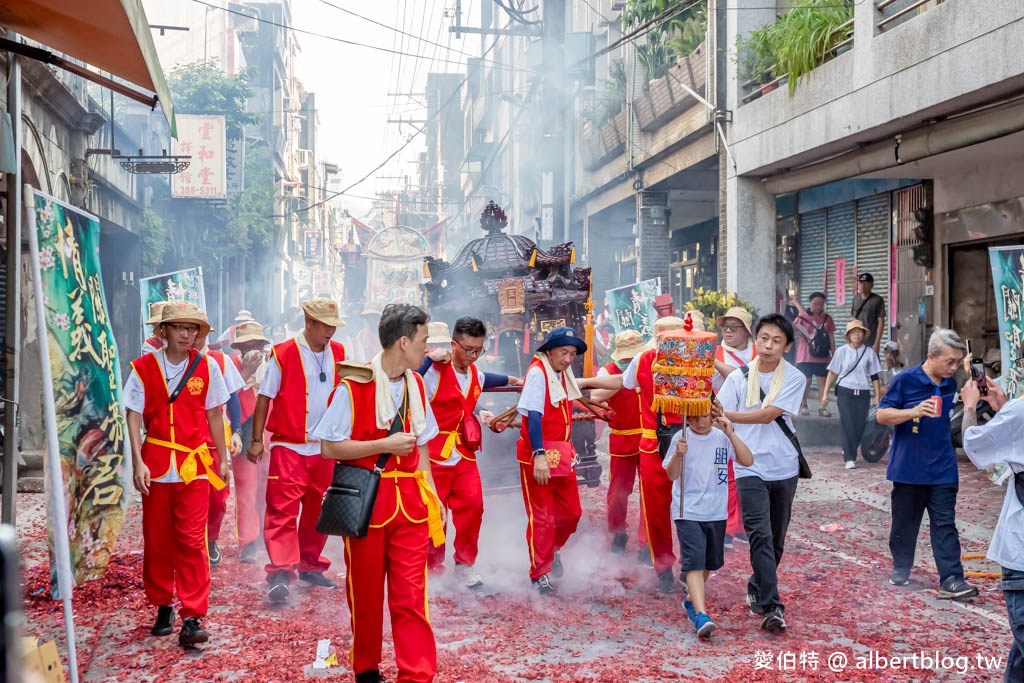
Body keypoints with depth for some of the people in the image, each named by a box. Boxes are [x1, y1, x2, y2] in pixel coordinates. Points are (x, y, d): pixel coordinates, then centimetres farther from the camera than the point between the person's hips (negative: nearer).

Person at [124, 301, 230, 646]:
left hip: (194, 466, -1)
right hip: (156, 464, 1)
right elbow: (134, 416, -1)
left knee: (192, 541, -6)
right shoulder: (144, 368, 0)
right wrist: (137, 462, -10)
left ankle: (193, 618, -4)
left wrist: (223, 459, 10)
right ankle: (163, 608, 25)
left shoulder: (207, 367, 3)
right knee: (157, 541, 8)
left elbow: (214, 415, 9)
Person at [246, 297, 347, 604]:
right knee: (282, 509, -8)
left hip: (325, 448, 5)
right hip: (289, 448, -5)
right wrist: (256, 440, -7)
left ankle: (310, 566, 25)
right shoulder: (283, 354, -8)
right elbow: (264, 398, -4)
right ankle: (280, 573, -7)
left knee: (317, 509, 12)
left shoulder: (338, 354, 6)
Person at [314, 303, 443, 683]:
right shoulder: (353, 385, -13)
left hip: (409, 499, 4)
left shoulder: (415, 385, 6)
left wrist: (431, 494, 6)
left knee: (412, 594, -1)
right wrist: (384, 444, -18)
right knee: (366, 591, 11)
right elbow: (329, 448, -12)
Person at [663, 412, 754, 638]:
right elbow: (671, 475, -10)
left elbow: (748, 461, -10)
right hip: (687, 512, -4)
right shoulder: (681, 438, -7)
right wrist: (678, 454, -29)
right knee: (694, 563, -14)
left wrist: (731, 434, -18)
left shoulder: (722, 437, 0)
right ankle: (701, 615, -19)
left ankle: (691, 600, 40)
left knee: (710, 562, 18)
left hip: (716, 512, 4)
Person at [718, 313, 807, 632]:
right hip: (750, 468, -1)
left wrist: (725, 414, -10)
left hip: (783, 468, 1)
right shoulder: (738, 378, 3)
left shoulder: (794, 378, -1)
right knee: (761, 535, -13)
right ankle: (771, 607, -16)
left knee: (776, 538, 12)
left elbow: (767, 414, -12)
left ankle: (757, 589, 32)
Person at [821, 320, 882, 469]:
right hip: (845, 391, -2)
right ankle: (849, 458, -4)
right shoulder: (842, 352, 2)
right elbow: (832, 373, 4)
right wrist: (826, 393, -1)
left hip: (863, 393, 2)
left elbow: (874, 376, 8)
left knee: (860, 425, 2)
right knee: (848, 425, -8)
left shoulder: (869, 352, 5)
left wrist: (877, 396, 5)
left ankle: (848, 451, 25)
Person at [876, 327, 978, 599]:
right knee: (905, 521, 11)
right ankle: (901, 568, 28)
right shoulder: (905, 380, -10)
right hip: (908, 467, -3)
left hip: (942, 470, 3)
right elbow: (882, 414, -10)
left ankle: (951, 579, -2)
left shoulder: (950, 384, 4)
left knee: (945, 524, -1)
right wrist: (914, 412, -25)